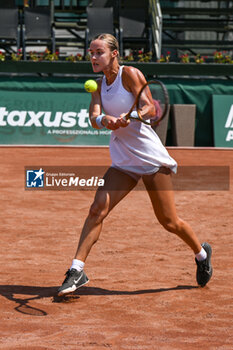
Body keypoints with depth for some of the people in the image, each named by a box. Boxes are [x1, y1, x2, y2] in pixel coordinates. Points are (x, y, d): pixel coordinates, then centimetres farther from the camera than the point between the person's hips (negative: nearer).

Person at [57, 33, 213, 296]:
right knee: (98, 208, -14)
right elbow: (94, 116, -5)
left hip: (150, 156, -5)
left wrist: (129, 116, -34)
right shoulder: (99, 86, 9)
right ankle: (77, 270, -15)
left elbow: (150, 109, -14)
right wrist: (103, 120, -29)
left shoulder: (130, 74, -8)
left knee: (169, 222, 2)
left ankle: (201, 253, 29)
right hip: (123, 161, 5)